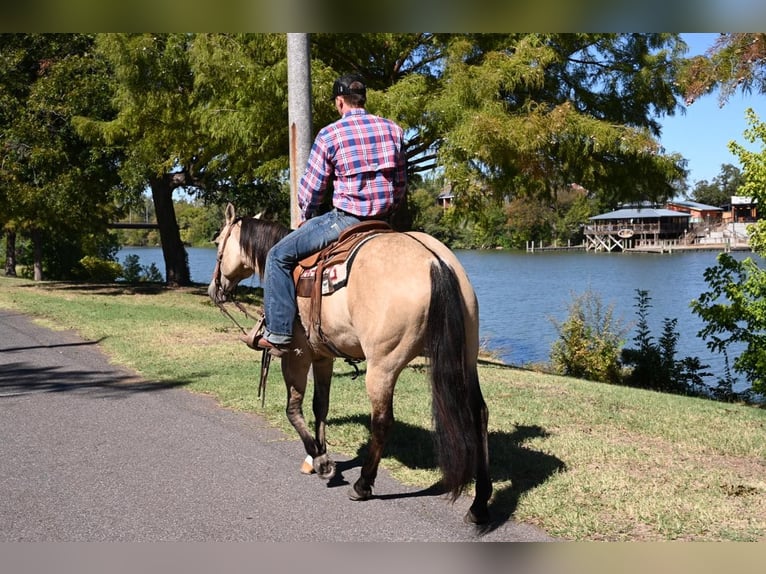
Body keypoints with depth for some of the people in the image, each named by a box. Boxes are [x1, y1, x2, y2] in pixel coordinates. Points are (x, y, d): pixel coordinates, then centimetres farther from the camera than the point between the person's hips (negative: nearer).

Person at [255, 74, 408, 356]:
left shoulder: (329, 135, -5)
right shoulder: (394, 130, 8)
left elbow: (311, 187, 0)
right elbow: (401, 184, 13)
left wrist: (306, 218, 18)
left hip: (345, 219, -6)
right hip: (382, 220, 6)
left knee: (279, 256, 5)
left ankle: (278, 334, -1)